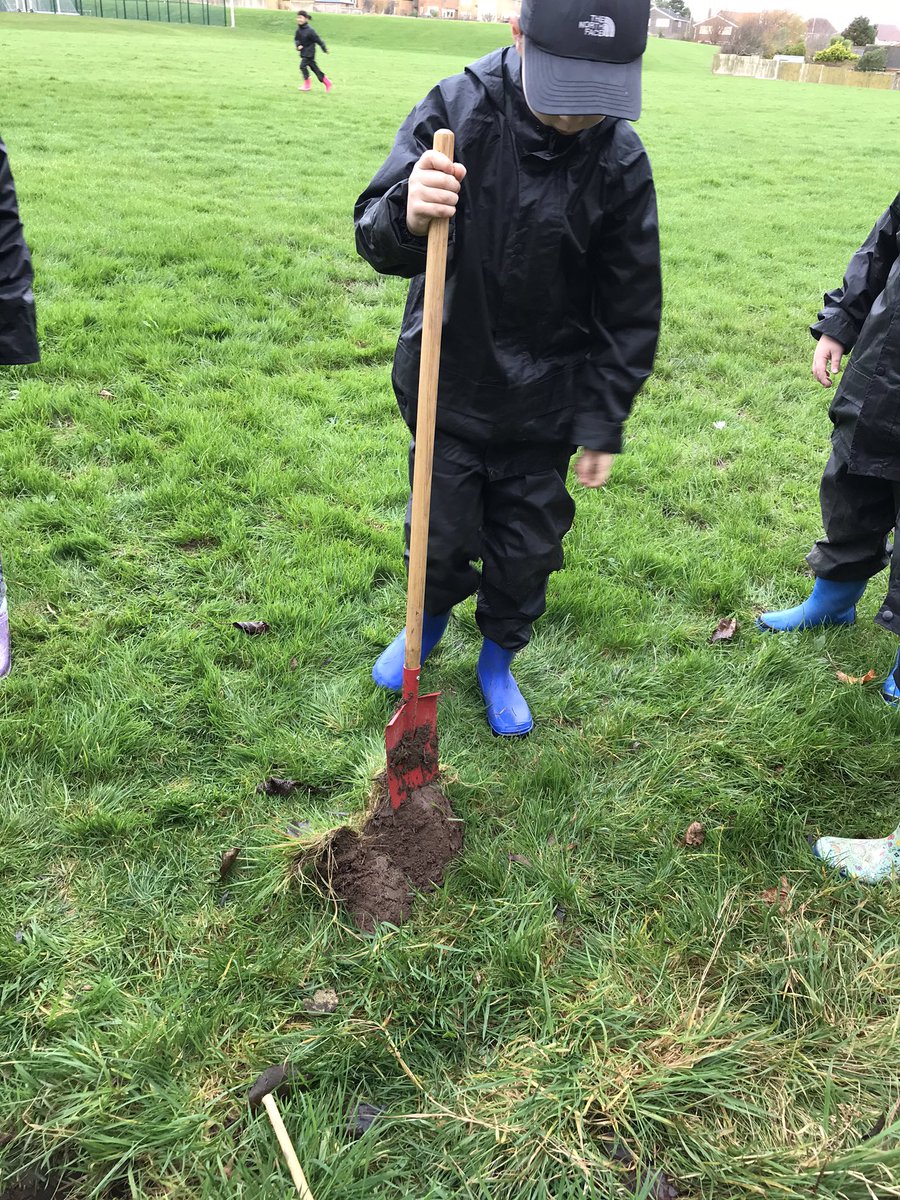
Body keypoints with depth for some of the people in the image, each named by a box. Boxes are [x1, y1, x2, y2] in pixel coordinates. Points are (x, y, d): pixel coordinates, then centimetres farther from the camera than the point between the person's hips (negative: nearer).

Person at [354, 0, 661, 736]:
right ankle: (431, 618, 45)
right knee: (441, 535, 10)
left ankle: (500, 657, 39)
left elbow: (630, 311, -4)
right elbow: (376, 238, -16)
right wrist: (406, 217, -40)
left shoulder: (620, 162, -12)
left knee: (526, 548, 11)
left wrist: (604, 424, -2)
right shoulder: (457, 108, -14)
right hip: (447, 385, 0)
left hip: (544, 404, 1)